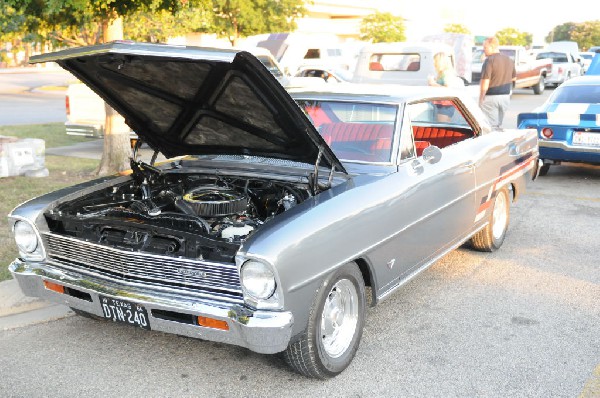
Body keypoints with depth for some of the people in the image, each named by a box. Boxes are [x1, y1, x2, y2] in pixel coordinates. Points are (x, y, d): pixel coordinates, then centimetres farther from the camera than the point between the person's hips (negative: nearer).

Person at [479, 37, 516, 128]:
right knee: (499, 125, 16)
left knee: (490, 126, -4)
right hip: (505, 96, 7)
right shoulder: (509, 60, 8)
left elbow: (485, 83, -20)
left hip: (491, 97, -7)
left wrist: (481, 99, -13)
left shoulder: (489, 60, -15)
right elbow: (514, 77, 22)